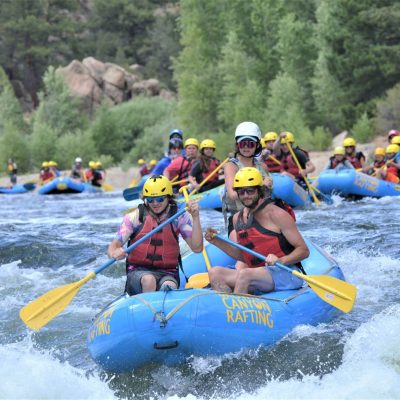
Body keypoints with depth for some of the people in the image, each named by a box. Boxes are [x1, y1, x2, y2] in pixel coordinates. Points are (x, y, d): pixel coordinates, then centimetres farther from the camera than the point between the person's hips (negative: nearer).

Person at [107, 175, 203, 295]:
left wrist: (195, 217, -15)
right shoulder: (135, 217, 0)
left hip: (167, 273, 0)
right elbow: (112, 247, -4)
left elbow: (197, 248, -6)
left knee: (169, 287, -34)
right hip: (138, 271, 0)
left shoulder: (179, 217, 3)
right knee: (149, 280, -35)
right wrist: (115, 253, -30)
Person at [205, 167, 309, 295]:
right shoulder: (238, 218, 12)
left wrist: (280, 260, -26)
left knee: (245, 275, -32)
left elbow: (304, 250, -8)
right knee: (215, 273, -12)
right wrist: (216, 241, 7)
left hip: (286, 273, -7)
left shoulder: (276, 214, -8)